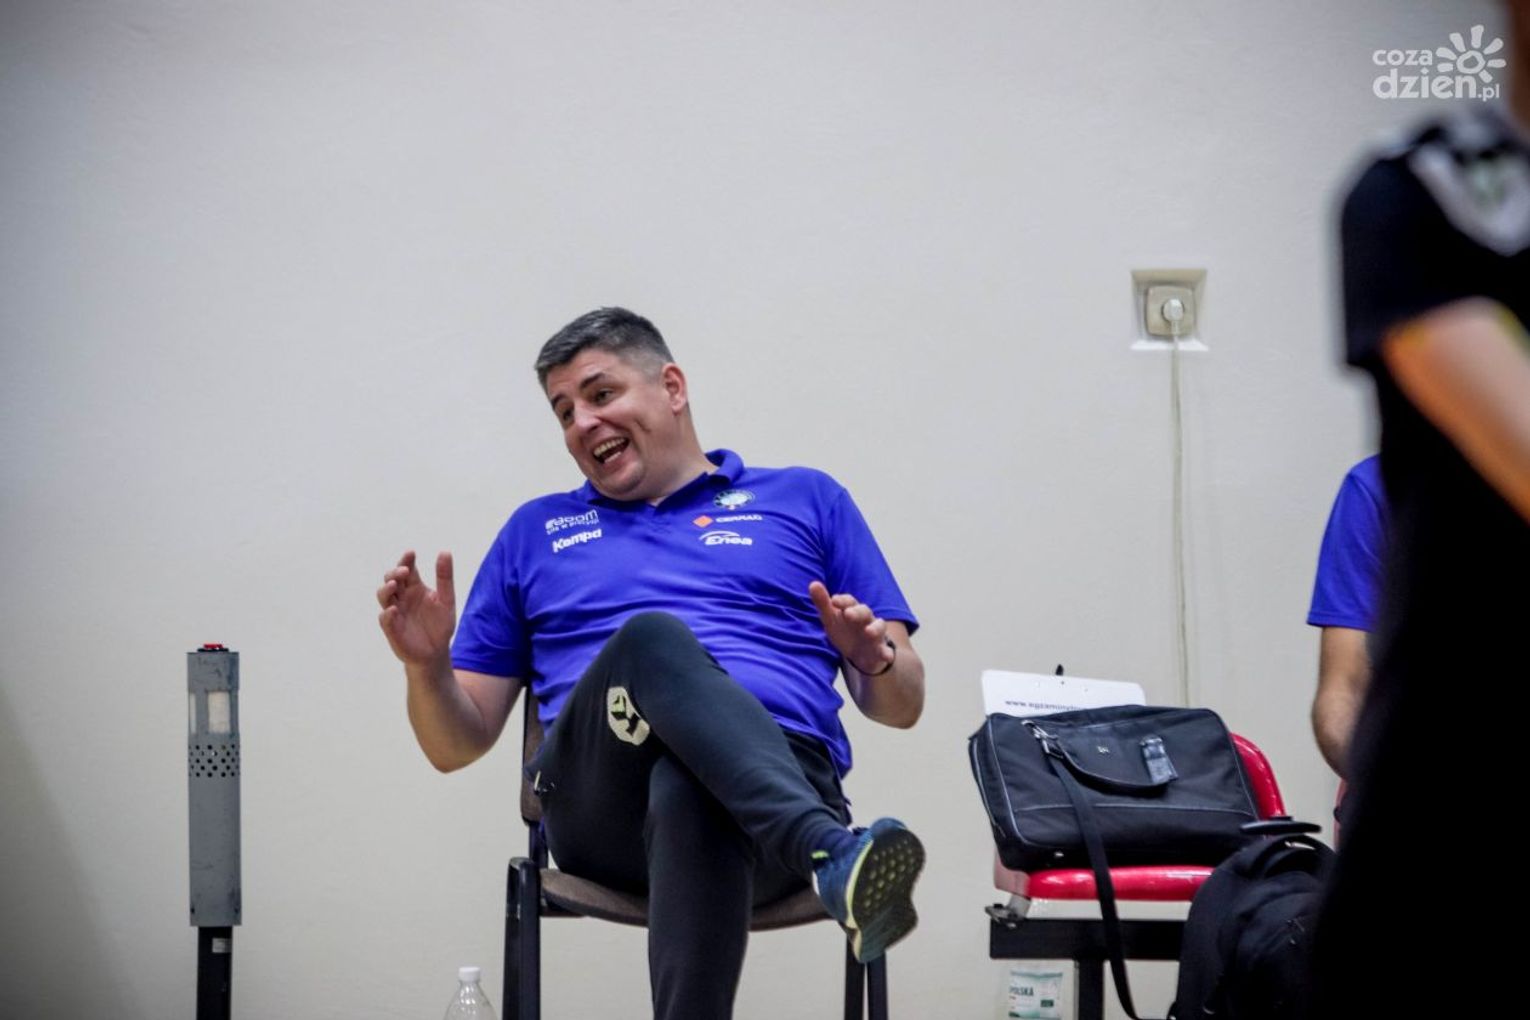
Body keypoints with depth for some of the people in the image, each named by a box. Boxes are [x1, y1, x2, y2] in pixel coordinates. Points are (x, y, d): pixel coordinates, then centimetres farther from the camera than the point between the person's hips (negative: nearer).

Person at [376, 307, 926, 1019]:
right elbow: (458, 744, 25)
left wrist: (875, 659, -5)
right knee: (653, 638, -36)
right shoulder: (536, 532, 29)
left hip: (780, 774, 0)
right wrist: (426, 663, 2)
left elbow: (901, 706, 20)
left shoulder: (806, 503, 25)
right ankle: (834, 857, -60)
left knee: (689, 795, -42)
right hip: (599, 810, 0)